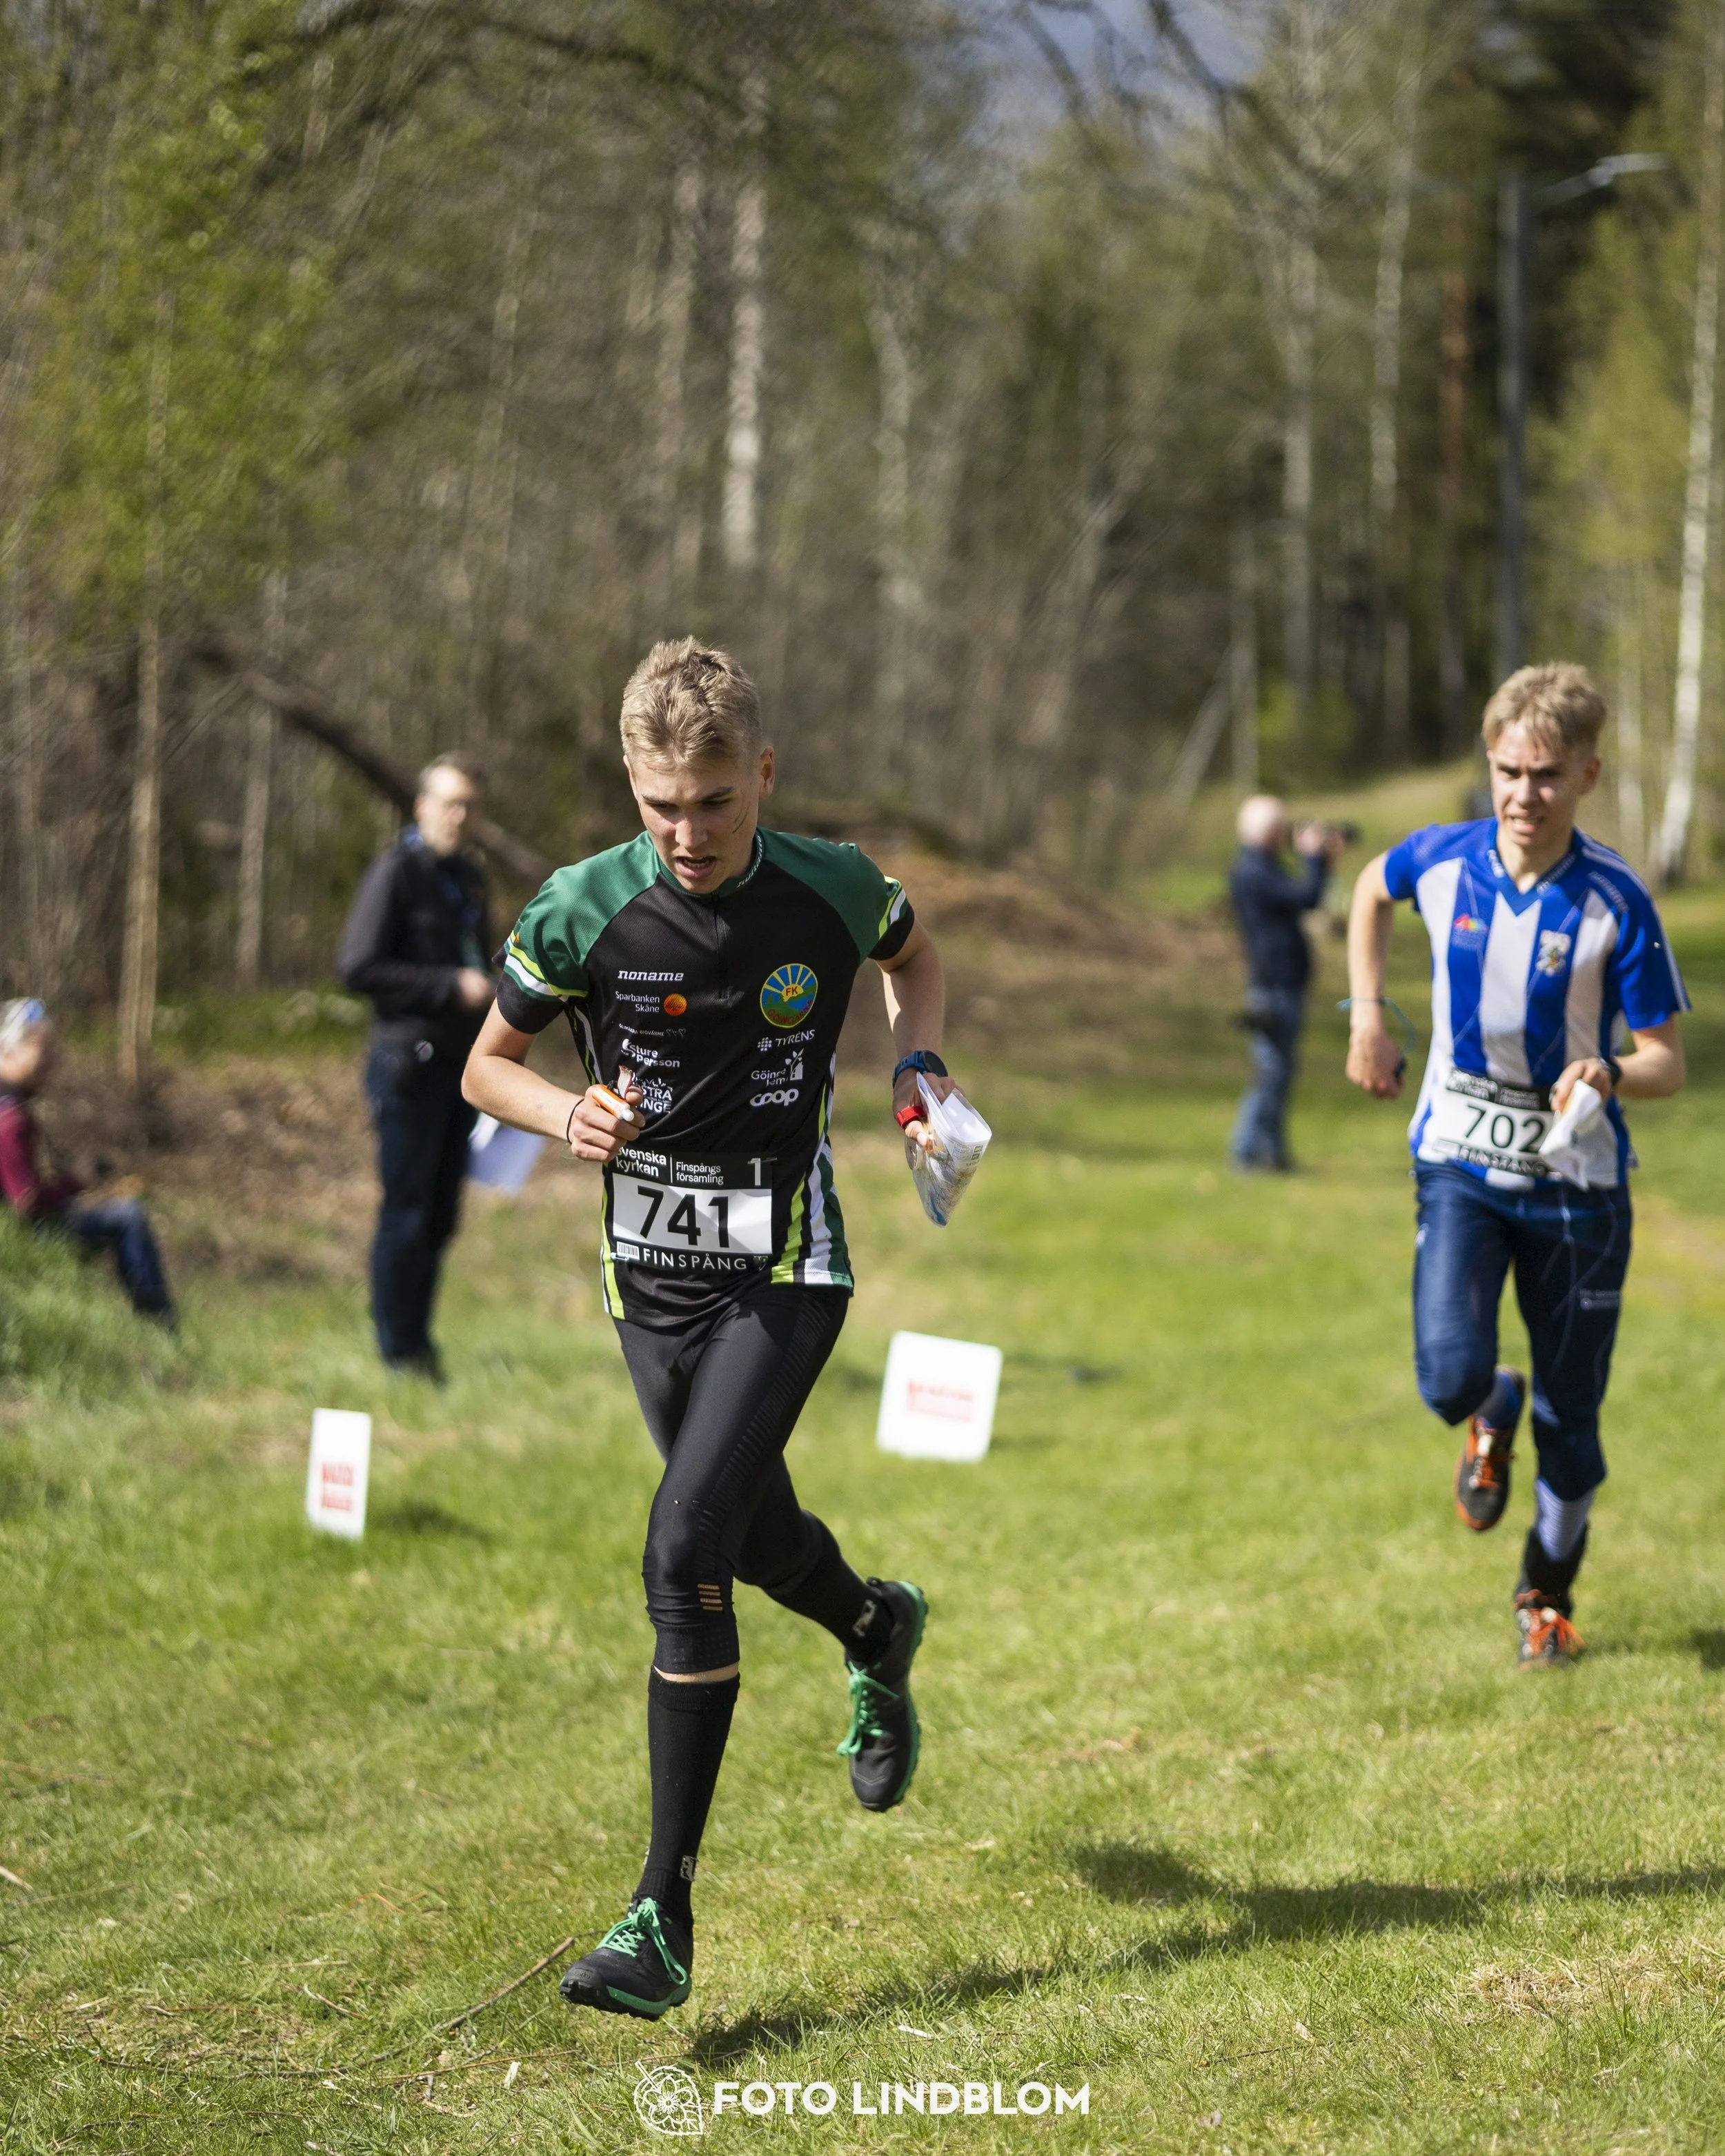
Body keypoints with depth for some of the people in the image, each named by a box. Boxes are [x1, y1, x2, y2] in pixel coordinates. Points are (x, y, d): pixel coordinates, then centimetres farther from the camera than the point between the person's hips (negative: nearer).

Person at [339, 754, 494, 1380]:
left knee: (440, 1214, 9)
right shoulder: (396, 872, -8)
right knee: (407, 1214, -5)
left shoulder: (468, 878, 17)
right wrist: (450, 986, -16)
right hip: (411, 1063, -7)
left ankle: (418, 1342, 17)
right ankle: (399, 1352, 1)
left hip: (460, 1065, 7)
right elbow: (357, 967, -15)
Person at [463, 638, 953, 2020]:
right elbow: (488, 1065, 2)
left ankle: (666, 1919, -15)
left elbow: (915, 958, 15)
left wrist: (919, 1067, -2)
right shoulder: (583, 912, -11)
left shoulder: (833, 890, -9)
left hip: (788, 1265, -3)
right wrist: (567, 1114, -18)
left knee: (687, 1548, -19)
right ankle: (879, 1630, 58)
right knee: (753, 1536, 19)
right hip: (652, 1272, 3)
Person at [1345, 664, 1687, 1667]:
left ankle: (1549, 1596, 34)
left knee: (1570, 1422, 7)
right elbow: (1372, 888, 18)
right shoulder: (1442, 860, -7)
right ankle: (1492, 1418, 20)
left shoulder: (1617, 904, -15)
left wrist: (1607, 1074, -34)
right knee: (1451, 1377, -20)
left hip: (1576, 1179, -1)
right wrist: (1369, 1013, 10)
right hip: (1462, 1163, 1)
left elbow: (1668, 1064, -12)